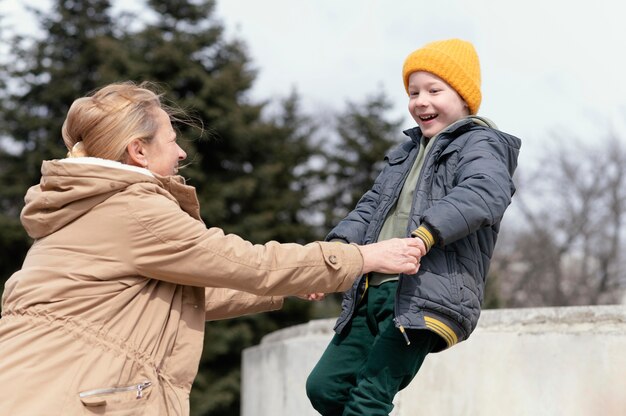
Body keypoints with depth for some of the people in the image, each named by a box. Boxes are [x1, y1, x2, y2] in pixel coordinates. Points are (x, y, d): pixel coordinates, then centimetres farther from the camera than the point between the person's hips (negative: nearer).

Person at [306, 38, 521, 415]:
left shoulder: (480, 144, 0)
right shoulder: (409, 151, 27)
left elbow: (485, 193, -21)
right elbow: (371, 207, 21)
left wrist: (424, 235, -36)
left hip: (427, 295, -9)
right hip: (375, 289, 9)